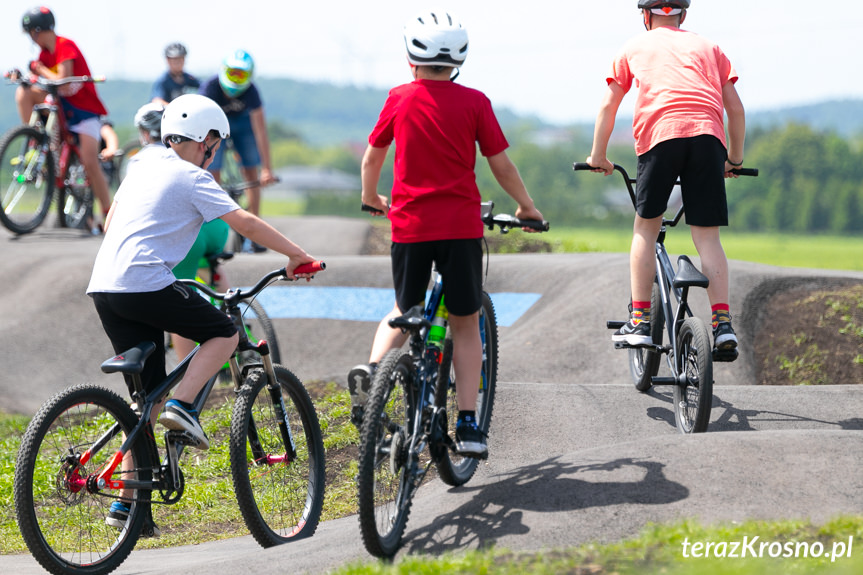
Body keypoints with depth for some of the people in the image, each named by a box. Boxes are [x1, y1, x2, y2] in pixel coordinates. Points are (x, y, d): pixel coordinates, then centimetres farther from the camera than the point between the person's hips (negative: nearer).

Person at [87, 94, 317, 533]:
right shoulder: (192, 178, 0)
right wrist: (297, 255, 1)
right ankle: (182, 406, -10)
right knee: (225, 333, 11)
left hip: (103, 286, 7)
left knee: (148, 394, 11)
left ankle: (126, 502, 8)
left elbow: (109, 223, 32)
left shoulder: (142, 165, 22)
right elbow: (245, 224, -6)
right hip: (147, 284, -7)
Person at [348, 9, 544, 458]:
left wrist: (371, 198, 35)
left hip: (409, 224, 2)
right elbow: (501, 165, 1)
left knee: (404, 313, 21)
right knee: (466, 324, 8)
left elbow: (372, 156, 16)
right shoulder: (473, 102, -2)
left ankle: (371, 369, -6)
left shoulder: (399, 99, 4)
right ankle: (467, 424, 1)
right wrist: (527, 207, 17)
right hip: (461, 226, -2)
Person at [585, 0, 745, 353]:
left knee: (646, 228, 11)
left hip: (660, 133, -1)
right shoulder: (708, 48, 28)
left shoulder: (635, 47, 25)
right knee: (707, 237, 2)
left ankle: (639, 321, 5)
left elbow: (608, 106, 22)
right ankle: (722, 322, -11)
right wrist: (735, 158, 32)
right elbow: (735, 108, 22)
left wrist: (598, 157, 31)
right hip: (708, 135, 1)